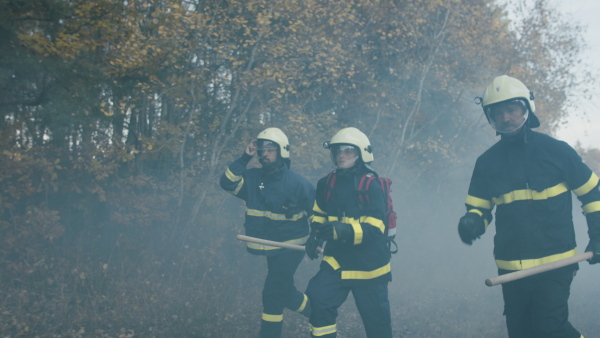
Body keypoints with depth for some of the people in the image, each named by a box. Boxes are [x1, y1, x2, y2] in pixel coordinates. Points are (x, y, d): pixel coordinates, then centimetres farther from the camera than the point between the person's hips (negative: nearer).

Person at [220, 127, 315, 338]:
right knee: (285, 291, 15)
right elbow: (227, 182, -10)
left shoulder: (296, 183, -13)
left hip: (290, 248, -6)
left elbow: (319, 211, -6)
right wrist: (245, 158, -13)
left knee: (272, 294, -5)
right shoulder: (253, 178, 1)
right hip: (271, 250, 6)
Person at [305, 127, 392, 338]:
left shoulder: (371, 186, -16)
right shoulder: (328, 184, 0)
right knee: (318, 301, -13)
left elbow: (374, 229, -24)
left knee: (376, 318, 9)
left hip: (368, 265, -4)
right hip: (337, 259, 4)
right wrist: (316, 235, -3)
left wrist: (344, 230, -37)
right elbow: (319, 214, 16)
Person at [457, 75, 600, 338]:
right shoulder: (487, 162, 3)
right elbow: (479, 208, 7)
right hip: (510, 268, 4)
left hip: (555, 265, -3)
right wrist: (472, 222, -16)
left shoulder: (556, 151, -4)